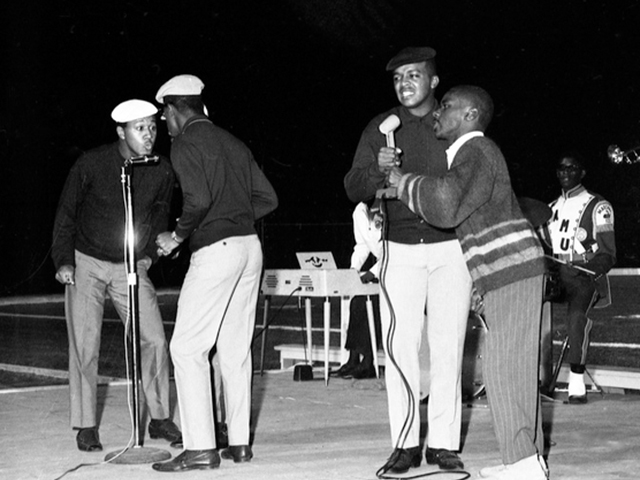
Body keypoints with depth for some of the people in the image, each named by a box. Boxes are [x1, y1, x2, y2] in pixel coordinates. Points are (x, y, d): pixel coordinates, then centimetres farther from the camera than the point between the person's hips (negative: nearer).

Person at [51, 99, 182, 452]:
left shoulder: (162, 171, -6)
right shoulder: (91, 164, -14)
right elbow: (66, 212, -3)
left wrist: (149, 254, 4)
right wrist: (63, 260, -9)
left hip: (130, 266, 2)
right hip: (85, 264, -2)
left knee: (154, 340, -6)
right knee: (85, 345, -3)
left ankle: (160, 418, 10)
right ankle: (86, 426, 9)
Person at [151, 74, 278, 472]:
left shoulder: (186, 143, -5)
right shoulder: (232, 142, 18)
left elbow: (198, 199, -19)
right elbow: (267, 198, 14)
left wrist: (177, 237, -5)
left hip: (215, 249, -8)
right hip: (250, 245, 8)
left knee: (188, 348, -5)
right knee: (236, 349, 12)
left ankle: (201, 448, -9)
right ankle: (239, 443, 13)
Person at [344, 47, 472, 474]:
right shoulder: (381, 128, 6)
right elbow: (354, 189, 1)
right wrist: (377, 170, -20)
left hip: (450, 249, 0)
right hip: (400, 250, 1)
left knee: (448, 348, 0)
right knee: (400, 348, -4)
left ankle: (444, 443, 6)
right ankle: (406, 444, 3)